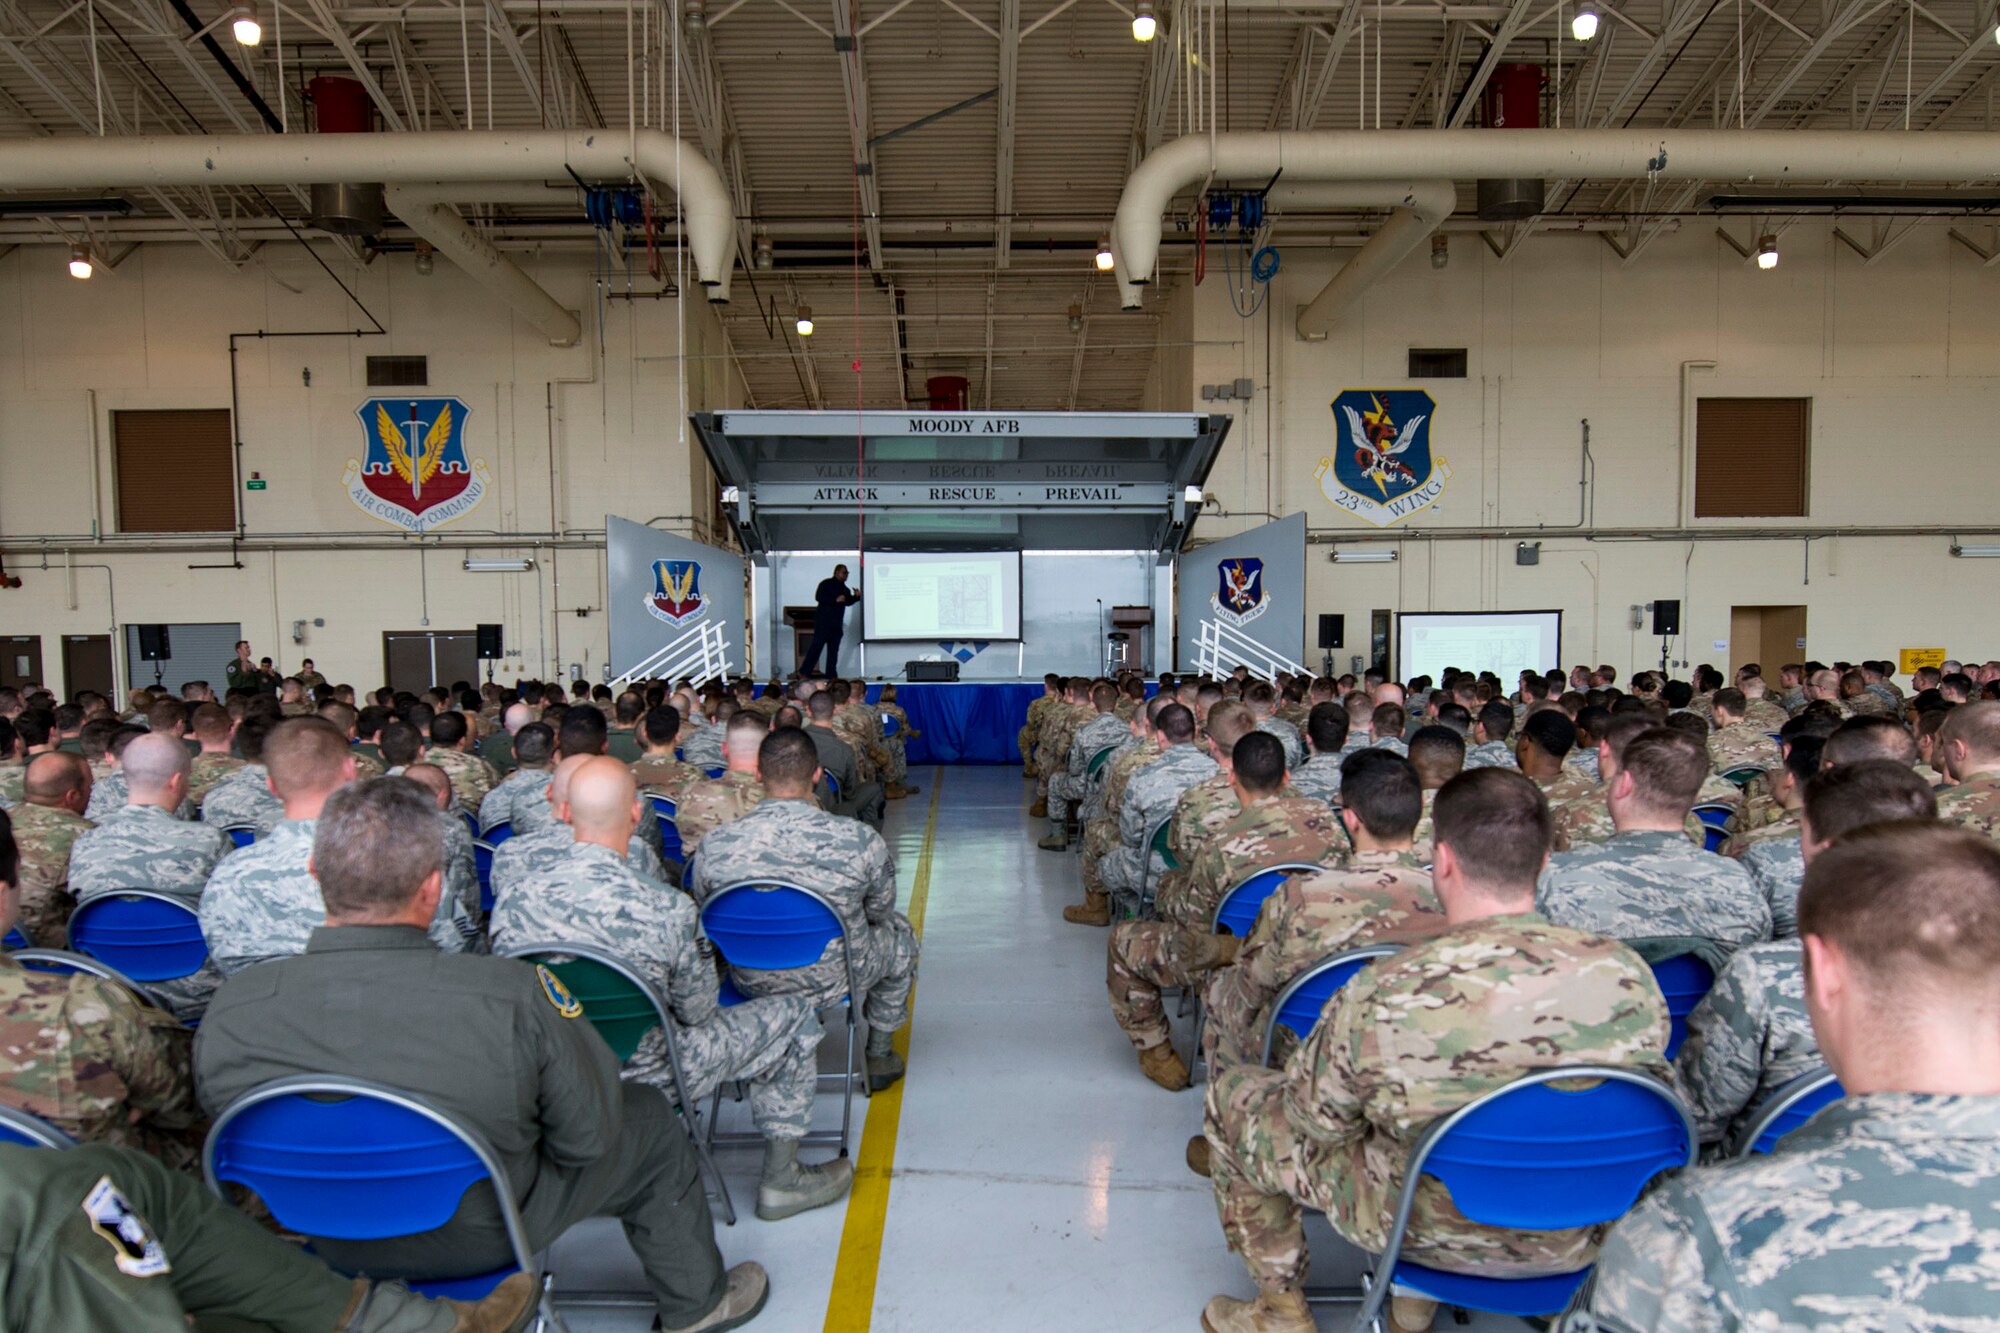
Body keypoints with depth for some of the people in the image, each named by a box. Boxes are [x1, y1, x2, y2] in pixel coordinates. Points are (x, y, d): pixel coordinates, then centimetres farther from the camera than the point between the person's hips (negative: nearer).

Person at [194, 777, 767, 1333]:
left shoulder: (228, 1012, -24)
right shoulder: (513, 997, -36)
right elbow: (587, 1138, -21)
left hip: (336, 1249, 4)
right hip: (485, 1240, -4)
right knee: (650, 1123, 19)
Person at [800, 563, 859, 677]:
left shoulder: (845, 589, 18)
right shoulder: (826, 584, -5)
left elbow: (848, 602, 19)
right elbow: (818, 597, -16)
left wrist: (856, 596, 0)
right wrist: (836, 600, -20)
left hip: (837, 623, 7)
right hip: (824, 621, -7)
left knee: (834, 649, 6)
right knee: (817, 645, -9)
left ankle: (831, 674, 8)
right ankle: (804, 672, -7)